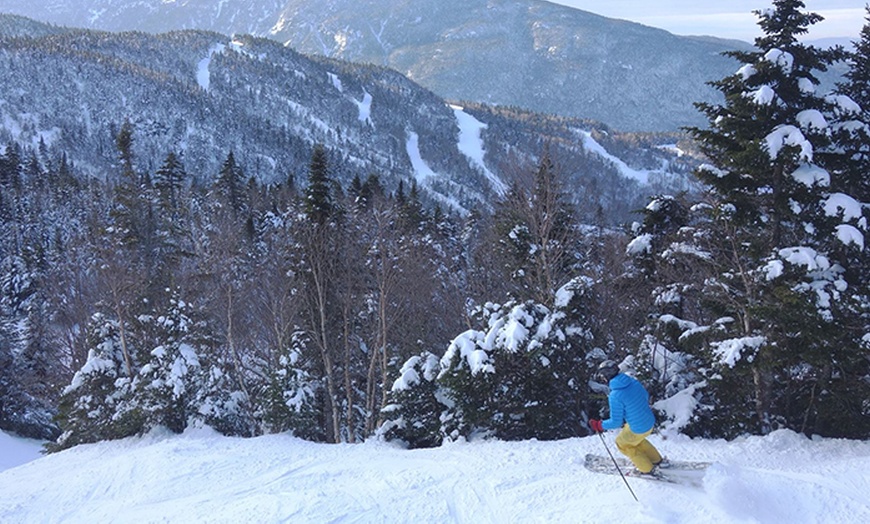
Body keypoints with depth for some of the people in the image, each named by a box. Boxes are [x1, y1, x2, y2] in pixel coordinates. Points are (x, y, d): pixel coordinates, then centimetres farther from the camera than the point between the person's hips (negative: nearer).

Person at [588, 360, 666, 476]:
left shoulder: (615, 396, -27)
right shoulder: (634, 382, -8)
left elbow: (616, 422, -20)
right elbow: (646, 397, 11)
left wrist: (599, 425, -6)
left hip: (638, 429, -6)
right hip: (650, 422, 6)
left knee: (622, 443, 23)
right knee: (637, 439, 34)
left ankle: (648, 469, 31)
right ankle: (657, 460, 45)